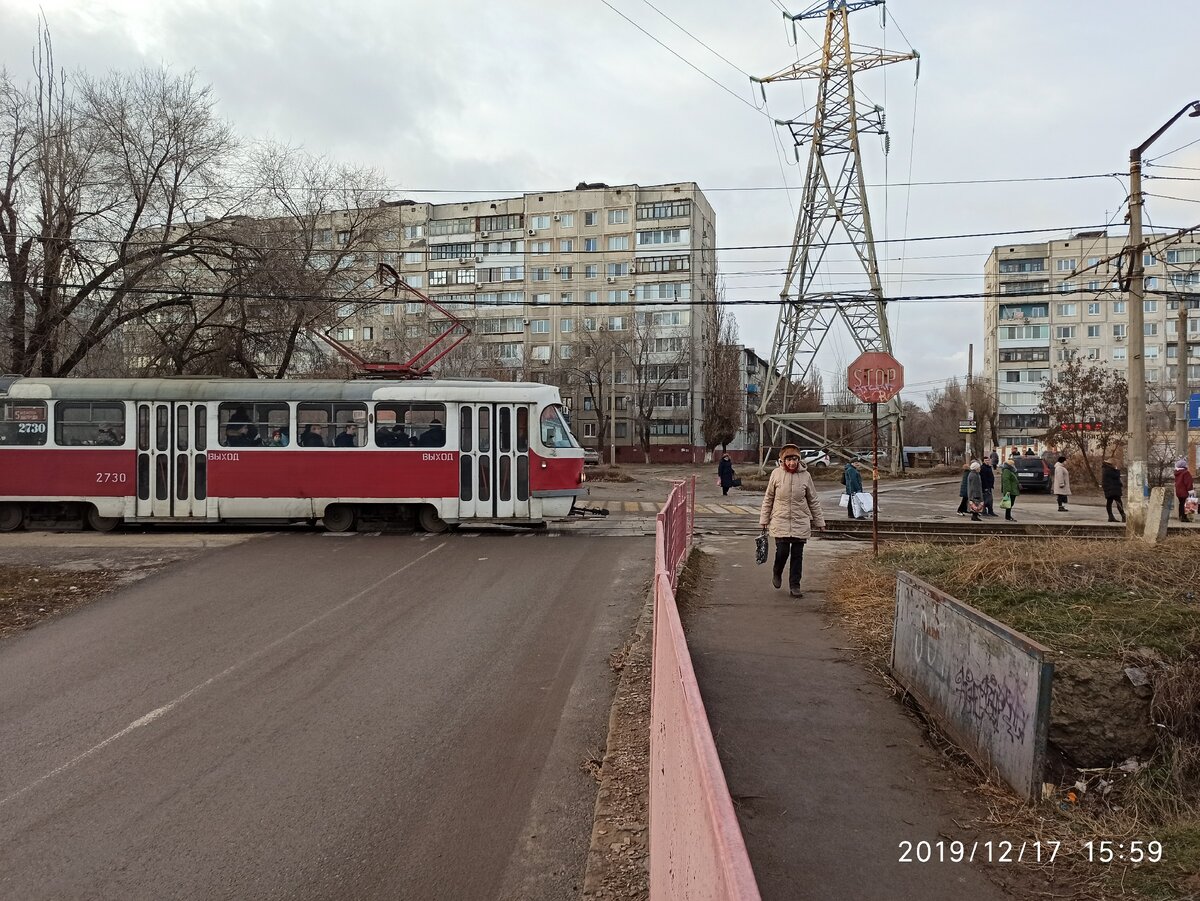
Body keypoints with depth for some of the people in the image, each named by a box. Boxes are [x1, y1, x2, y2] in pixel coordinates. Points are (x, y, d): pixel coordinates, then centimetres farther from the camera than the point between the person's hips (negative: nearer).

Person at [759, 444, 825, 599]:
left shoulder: (805, 475, -1)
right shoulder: (776, 474, -4)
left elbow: (814, 501, 8)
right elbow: (768, 498, 5)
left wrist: (819, 522, 9)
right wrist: (764, 520, 5)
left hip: (800, 523, 1)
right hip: (780, 522, -1)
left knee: (797, 555, 4)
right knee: (782, 552, -5)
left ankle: (794, 586, 15)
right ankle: (777, 573, 26)